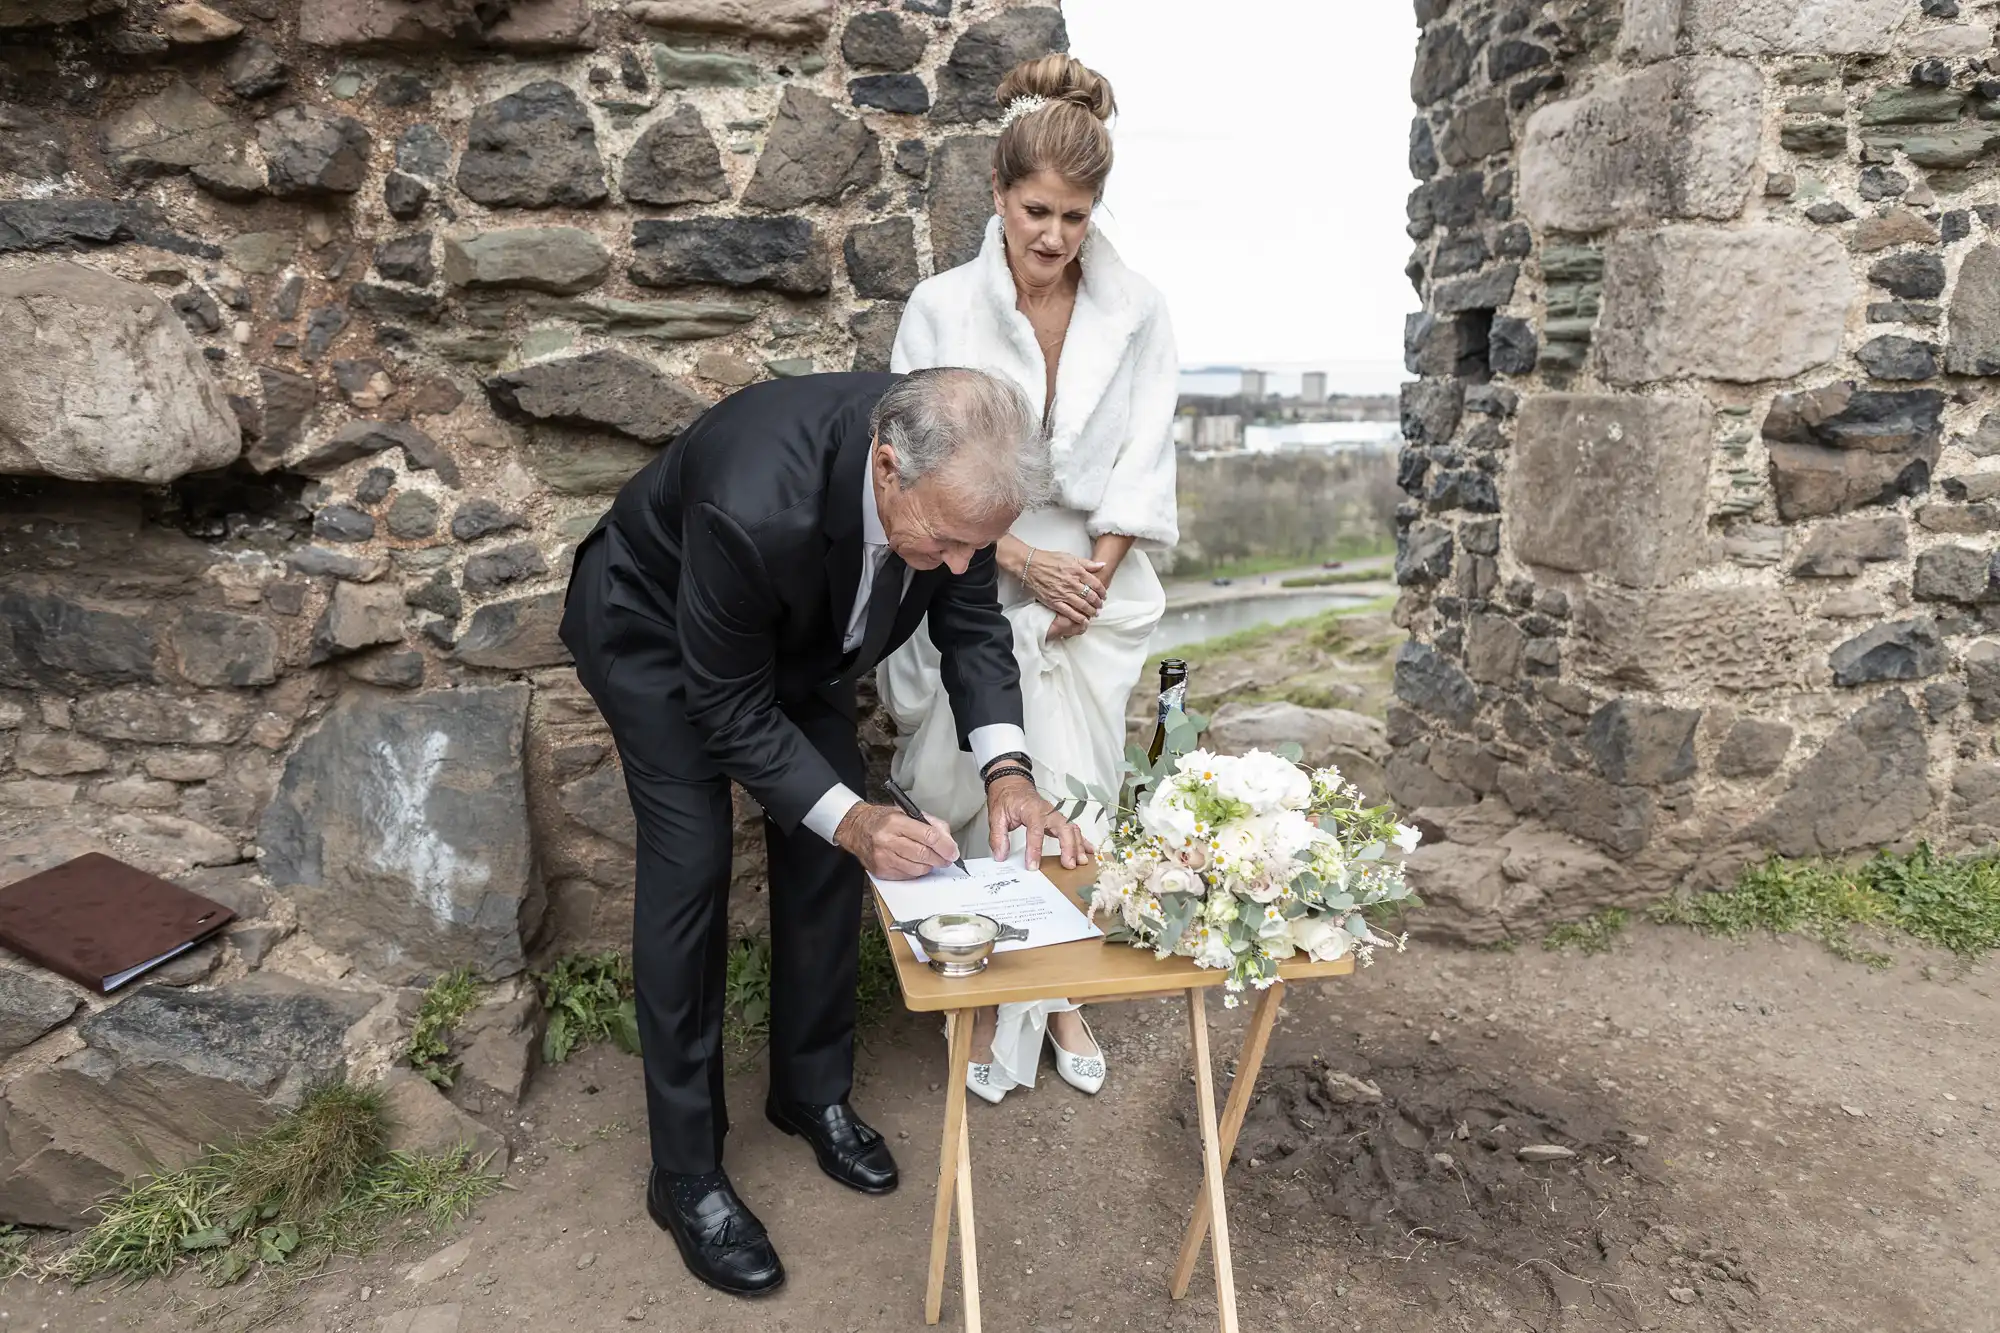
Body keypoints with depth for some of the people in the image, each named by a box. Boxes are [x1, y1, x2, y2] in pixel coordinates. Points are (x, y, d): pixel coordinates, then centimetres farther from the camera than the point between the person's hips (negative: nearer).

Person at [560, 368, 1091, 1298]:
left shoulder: (951, 475, -27)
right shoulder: (756, 505, -44)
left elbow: (972, 621, -12)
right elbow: (729, 708, -30)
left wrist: (1004, 767, -26)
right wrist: (850, 819, -38)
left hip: (797, 635, 6)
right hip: (657, 631, -5)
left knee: (827, 854, 3)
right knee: (691, 869, -9)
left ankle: (814, 1092, 24)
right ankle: (685, 1173, 6)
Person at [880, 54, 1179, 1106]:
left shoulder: (1136, 314, 0)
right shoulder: (942, 309, -6)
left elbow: (1143, 465, 3)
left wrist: (1094, 573, -7)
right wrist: (1026, 562, -13)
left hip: (1092, 592, 2)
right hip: (974, 591, -2)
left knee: (1075, 800, 6)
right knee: (978, 799, 0)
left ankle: (1060, 996, 26)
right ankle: (988, 1007, 20)